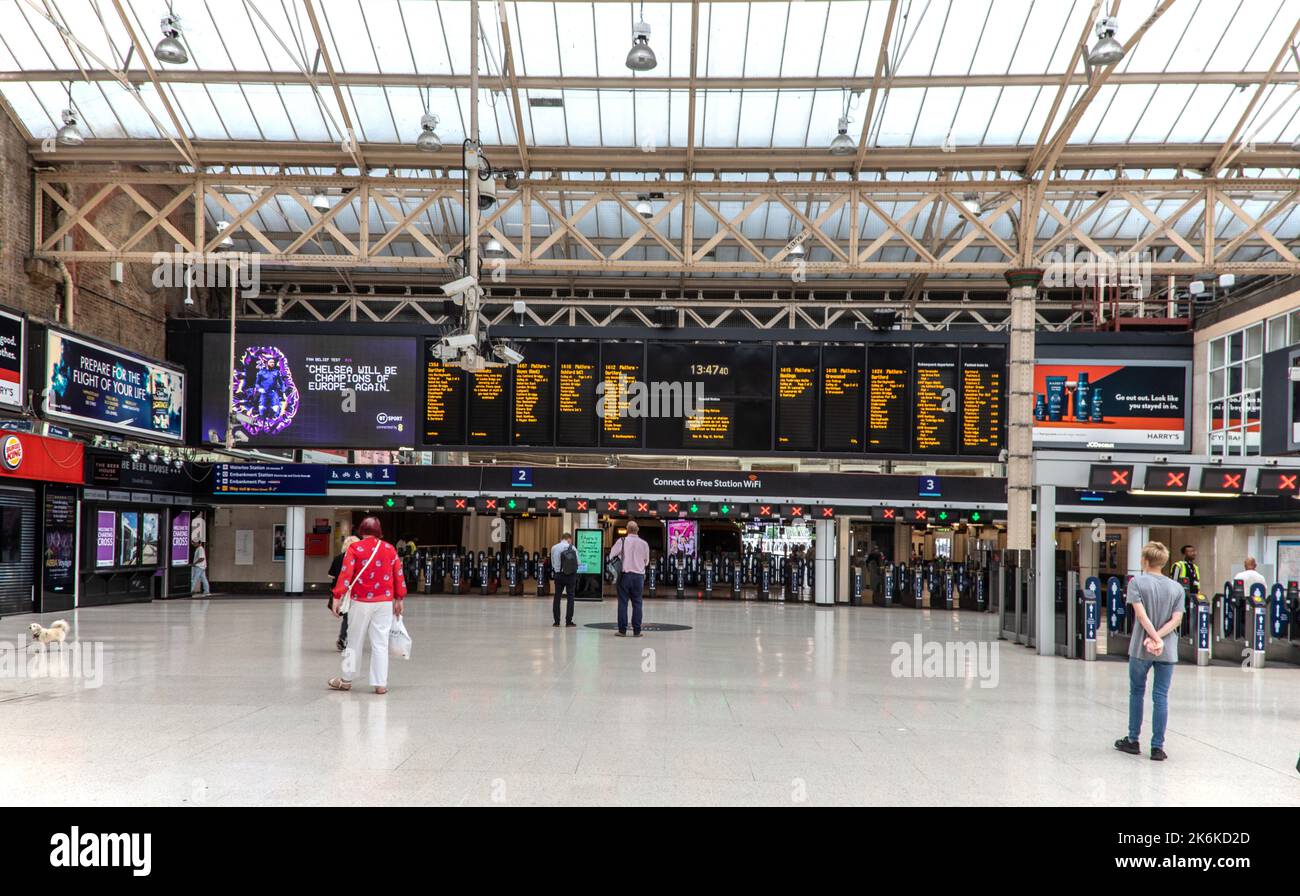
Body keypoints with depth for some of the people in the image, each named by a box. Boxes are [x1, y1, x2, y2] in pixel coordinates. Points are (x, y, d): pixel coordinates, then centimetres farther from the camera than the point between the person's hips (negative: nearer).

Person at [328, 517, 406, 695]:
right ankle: (380, 684, 3)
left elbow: (345, 575, -10)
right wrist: (399, 600, 16)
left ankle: (346, 680, 22)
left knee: (355, 642, 11)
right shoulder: (390, 549, 4)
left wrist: (337, 598, -8)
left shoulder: (354, 549, -4)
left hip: (361, 602, -1)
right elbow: (398, 576, 7)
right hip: (384, 602, 2)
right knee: (380, 643, 4)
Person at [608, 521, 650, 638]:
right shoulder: (644, 543, 1)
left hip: (625, 574, -1)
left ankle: (622, 630, 2)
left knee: (623, 602, 3)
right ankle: (636, 631, 5)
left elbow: (611, 555, -4)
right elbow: (647, 560, 10)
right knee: (637, 603, 6)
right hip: (639, 575, 2)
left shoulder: (622, 541, -6)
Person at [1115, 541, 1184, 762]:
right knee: (1161, 697, 5)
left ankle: (1133, 741, 23)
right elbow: (1176, 620, -5)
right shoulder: (1177, 588, 4)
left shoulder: (1137, 582, -6)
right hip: (1168, 651, 2)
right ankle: (1158, 747, 5)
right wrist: (1158, 639, -10)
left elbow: (1141, 614, -15)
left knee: (1136, 692, 14)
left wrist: (1155, 638, -15)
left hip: (1141, 649, -2)